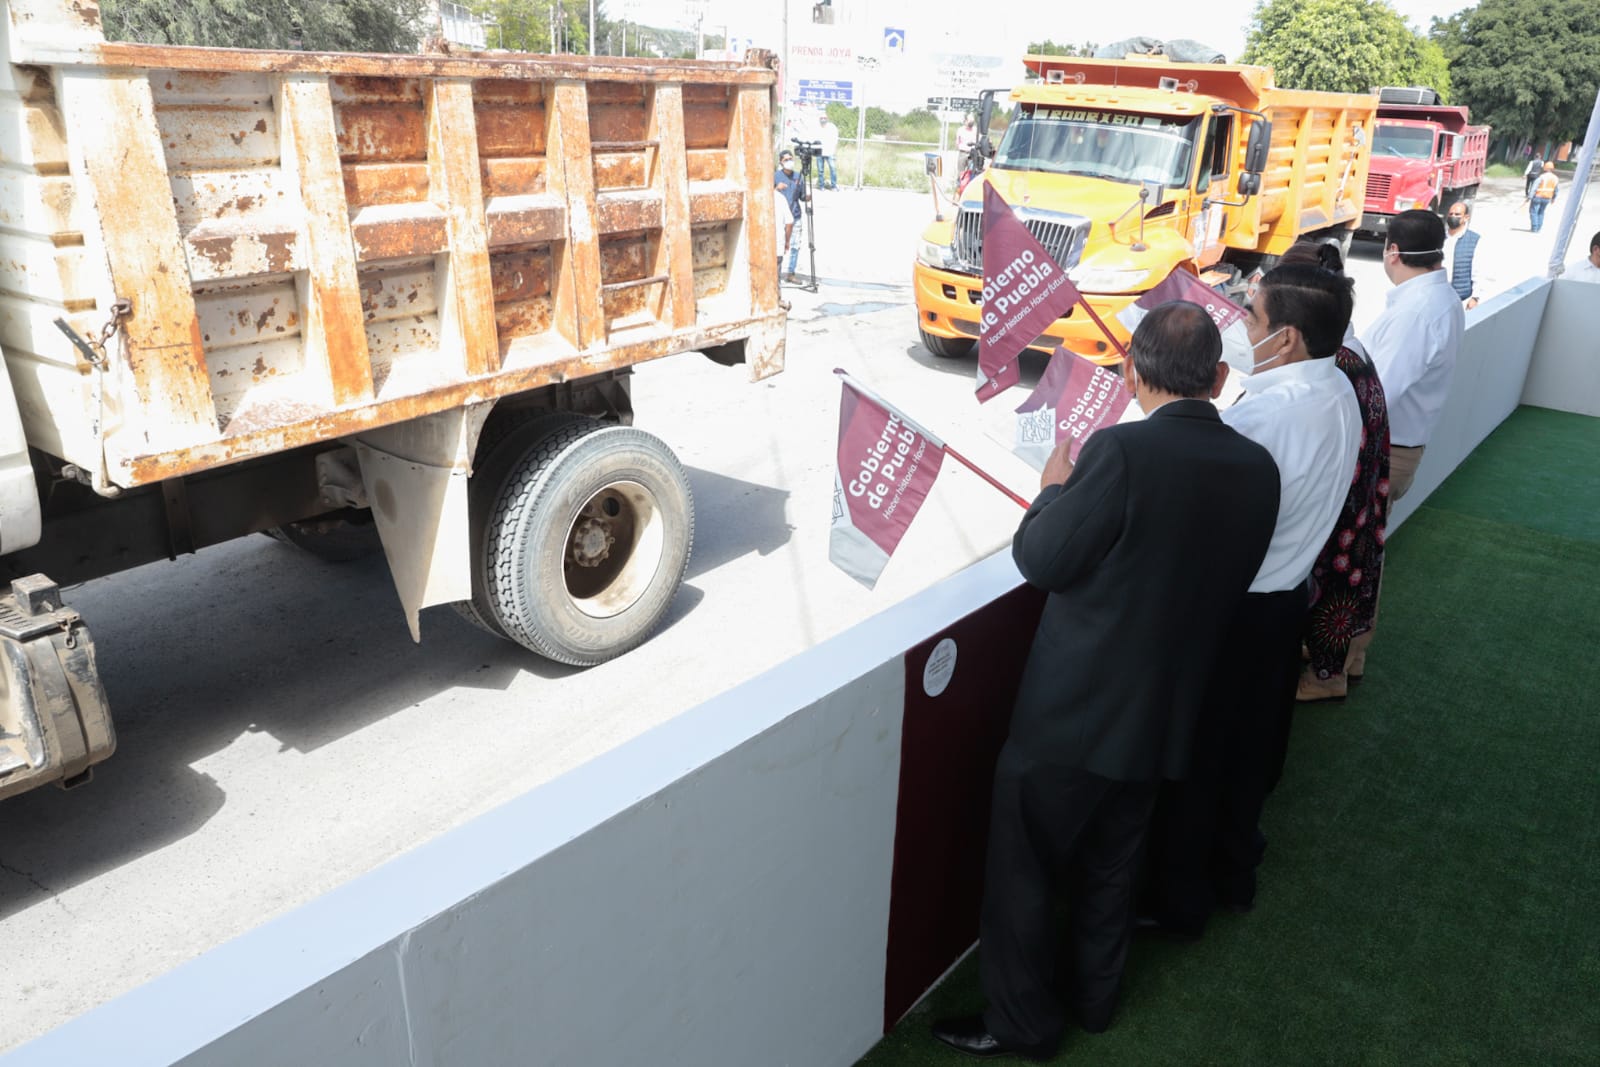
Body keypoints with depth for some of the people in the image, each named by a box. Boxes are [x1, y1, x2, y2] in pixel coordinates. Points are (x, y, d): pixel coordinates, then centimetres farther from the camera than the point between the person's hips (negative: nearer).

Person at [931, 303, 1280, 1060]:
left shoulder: (1122, 452, -24)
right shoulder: (1258, 469, -4)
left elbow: (1041, 560, -17)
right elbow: (1227, 583, 7)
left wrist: (1054, 489, 1)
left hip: (1071, 712, -6)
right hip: (1162, 715, 7)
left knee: (1021, 869, 14)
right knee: (1111, 864, 26)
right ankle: (1095, 993, 45)